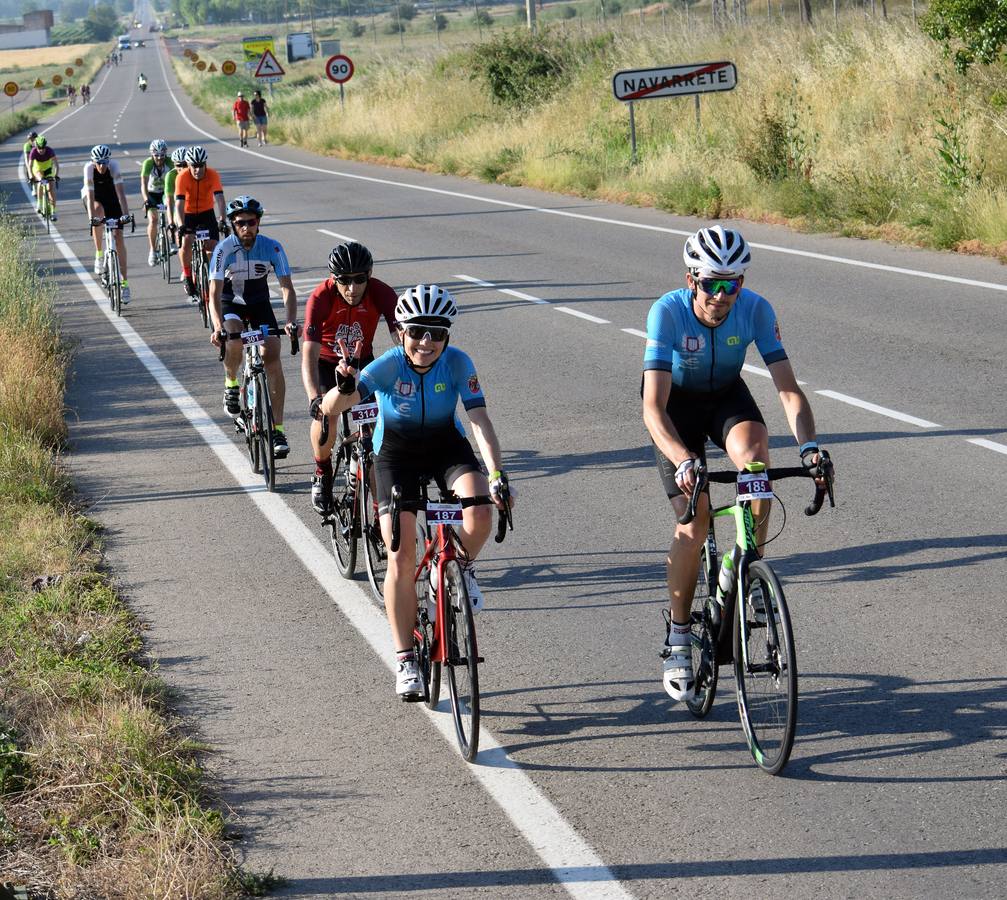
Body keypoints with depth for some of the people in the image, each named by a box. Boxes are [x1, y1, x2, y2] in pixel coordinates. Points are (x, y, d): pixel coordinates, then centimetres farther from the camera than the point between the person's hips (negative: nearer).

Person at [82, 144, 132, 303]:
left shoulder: (113, 166, -28)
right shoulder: (89, 169, -29)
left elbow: (120, 191, -35)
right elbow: (90, 195, -34)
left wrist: (125, 213, -46)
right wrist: (91, 217, -45)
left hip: (111, 196, 0)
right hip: (94, 196, 0)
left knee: (118, 238, -9)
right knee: (99, 212, -36)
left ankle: (124, 283, -8)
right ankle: (99, 254, -17)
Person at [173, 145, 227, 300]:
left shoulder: (213, 175, -22)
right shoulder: (182, 177, -24)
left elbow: (219, 199, -30)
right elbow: (179, 203, -30)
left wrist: (222, 220, -45)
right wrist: (181, 225, -43)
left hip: (207, 212, 1)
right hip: (188, 213, -1)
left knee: (212, 246, -13)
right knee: (186, 241, -24)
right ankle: (186, 273, -3)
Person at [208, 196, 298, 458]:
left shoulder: (272, 247, -21)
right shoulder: (225, 249, -24)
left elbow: (287, 288, -23)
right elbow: (215, 293, -29)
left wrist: (291, 321, -40)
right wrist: (218, 327, -46)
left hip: (260, 303, 1)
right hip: (232, 303, -1)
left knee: (273, 360, -13)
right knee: (233, 339, -33)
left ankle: (277, 429, -9)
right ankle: (231, 383, 0)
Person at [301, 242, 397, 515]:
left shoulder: (381, 294, -27)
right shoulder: (321, 298, -32)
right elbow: (309, 354, -39)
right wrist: (314, 398, -54)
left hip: (361, 360, 2)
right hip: (326, 361, -2)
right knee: (325, 413, -26)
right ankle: (322, 474, 1)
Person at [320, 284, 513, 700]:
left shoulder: (457, 363, -21)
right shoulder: (388, 365, -26)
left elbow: (480, 420, -27)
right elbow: (330, 409, -37)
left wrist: (496, 473, -40)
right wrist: (344, 389, -60)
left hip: (445, 444, 1)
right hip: (396, 451, -1)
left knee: (480, 514, -29)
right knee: (402, 558, -11)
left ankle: (461, 568, 5)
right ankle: (405, 660, 1)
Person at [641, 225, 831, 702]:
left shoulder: (755, 310, -26)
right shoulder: (667, 312, -33)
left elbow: (788, 388, -27)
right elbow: (653, 408, -39)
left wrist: (809, 445, -45)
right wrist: (684, 461, -54)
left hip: (727, 396, 2)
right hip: (677, 402, -2)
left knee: (755, 456, -32)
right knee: (695, 519, -14)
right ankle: (677, 639, 3)